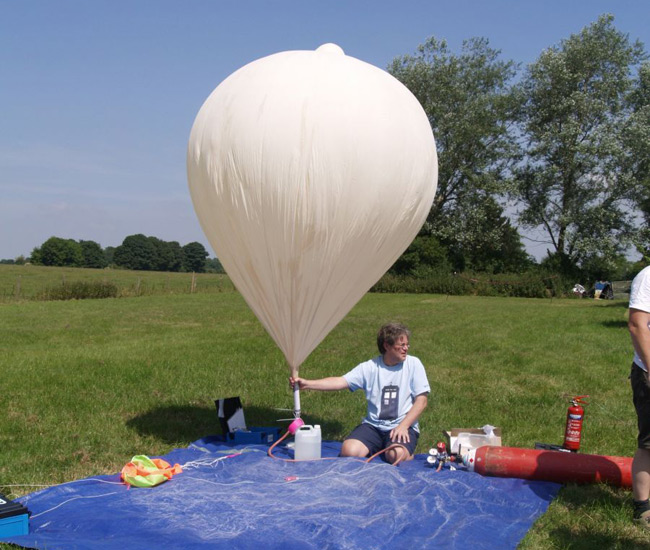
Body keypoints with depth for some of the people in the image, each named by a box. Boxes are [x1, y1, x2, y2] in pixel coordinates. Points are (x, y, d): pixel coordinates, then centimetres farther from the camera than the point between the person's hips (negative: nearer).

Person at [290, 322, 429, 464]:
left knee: (396, 455, -33)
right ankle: (379, 449, 8)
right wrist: (307, 384, -19)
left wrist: (403, 426, -16)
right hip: (373, 425, 2)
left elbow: (421, 401, -3)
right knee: (349, 451, -22)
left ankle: (409, 453, 3)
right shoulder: (370, 367, 1)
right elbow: (340, 382, -7)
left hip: (404, 426, -2)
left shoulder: (413, 364, -1)